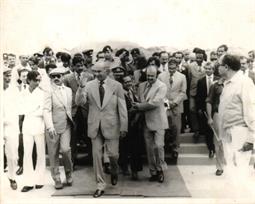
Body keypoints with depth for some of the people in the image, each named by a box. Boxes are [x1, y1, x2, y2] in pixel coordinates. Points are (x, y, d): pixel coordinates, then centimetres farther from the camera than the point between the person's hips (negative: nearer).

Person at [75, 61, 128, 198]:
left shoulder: (116, 86, -3)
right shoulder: (89, 85, 1)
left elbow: (122, 108, -1)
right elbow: (79, 102, -8)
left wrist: (124, 127, -2)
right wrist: (80, 90, -27)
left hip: (111, 126, -2)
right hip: (95, 126, 2)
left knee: (113, 154, 2)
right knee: (96, 156, 5)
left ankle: (114, 172, 37)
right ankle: (100, 185, 20)